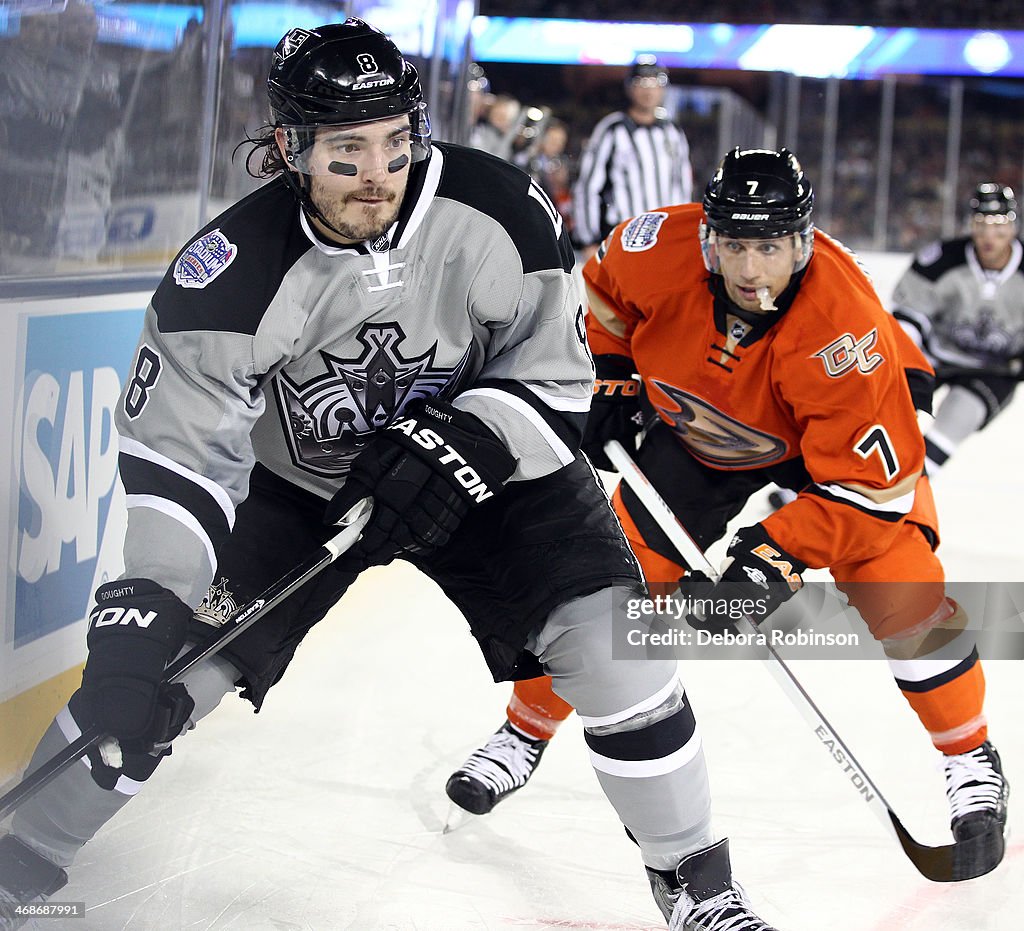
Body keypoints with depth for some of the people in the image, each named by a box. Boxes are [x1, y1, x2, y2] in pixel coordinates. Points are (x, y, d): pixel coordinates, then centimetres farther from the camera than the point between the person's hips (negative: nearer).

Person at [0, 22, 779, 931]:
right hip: (296, 485, 0)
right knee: (168, 667, -9)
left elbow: (555, 369, -14)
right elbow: (177, 447, -28)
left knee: (615, 646, -13)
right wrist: (141, 609, -38)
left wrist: (461, 445, -31)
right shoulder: (238, 268, -28)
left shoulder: (496, 209, -25)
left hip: (487, 469, 1)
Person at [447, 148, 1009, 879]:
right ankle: (526, 731, 20)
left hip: (861, 414, -3)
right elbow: (605, 286, -3)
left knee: (902, 588, -19)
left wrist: (775, 558, -40)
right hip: (703, 428, 3)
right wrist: (612, 380, -5)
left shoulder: (844, 328, -40)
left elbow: (872, 486, -35)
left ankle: (971, 762, 3)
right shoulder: (663, 250, -30)